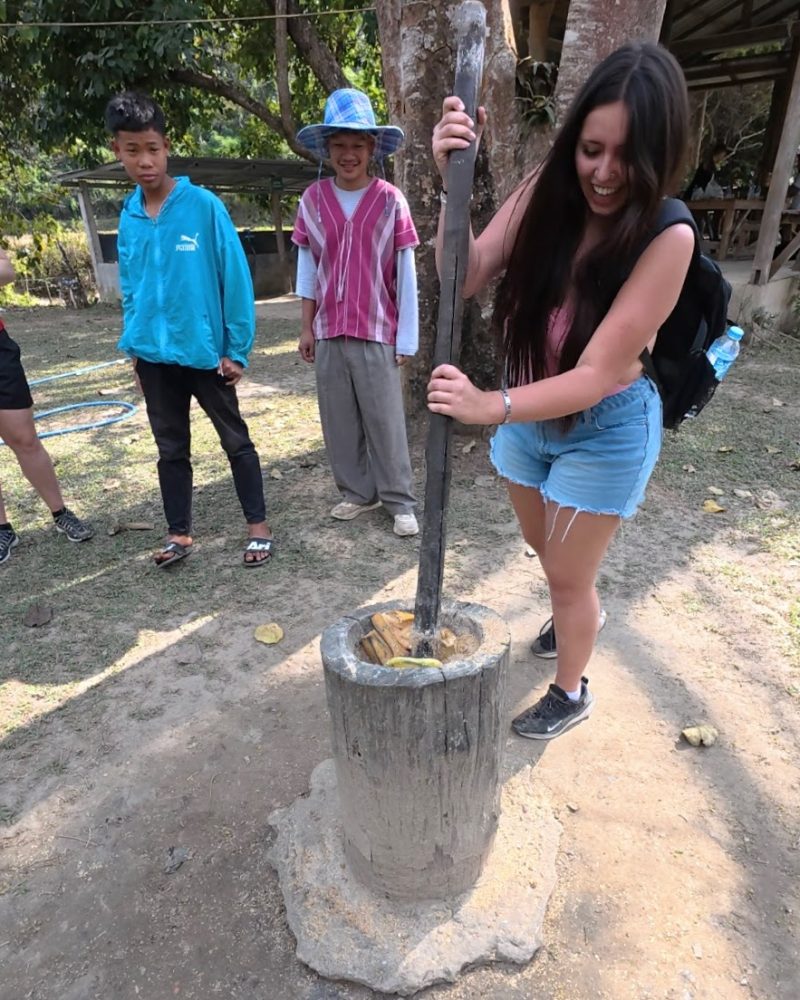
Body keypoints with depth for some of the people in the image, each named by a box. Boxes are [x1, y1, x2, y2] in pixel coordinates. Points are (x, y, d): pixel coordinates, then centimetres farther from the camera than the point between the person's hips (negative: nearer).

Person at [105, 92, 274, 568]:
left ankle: (259, 526, 20)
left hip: (206, 351, -4)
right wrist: (134, 350, 10)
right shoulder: (129, 217, 5)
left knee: (236, 440, 8)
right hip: (155, 356, 5)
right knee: (171, 448, 13)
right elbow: (130, 289, 12)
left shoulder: (204, 206, -9)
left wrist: (237, 349, -10)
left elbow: (236, 279, -9)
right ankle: (179, 533, 26)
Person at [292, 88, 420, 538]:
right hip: (329, 332, 4)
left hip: (377, 332, -3)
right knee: (340, 421, 9)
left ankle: (400, 502, 14)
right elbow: (307, 268, 9)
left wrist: (406, 337, -5)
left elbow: (406, 274, -3)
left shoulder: (390, 201, -3)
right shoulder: (313, 200, 5)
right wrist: (307, 328, 7)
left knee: (385, 421, 1)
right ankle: (357, 492, 25)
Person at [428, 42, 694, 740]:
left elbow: (597, 374, -30)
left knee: (569, 577, 10)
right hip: (529, 415, 5)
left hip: (605, 430, -5)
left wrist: (492, 407, -43)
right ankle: (579, 614, 62)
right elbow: (464, 278, -19)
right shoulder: (546, 193, -13)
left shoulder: (667, 238, -25)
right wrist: (455, 182, -33)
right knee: (542, 545, 27)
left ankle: (572, 693, 41)